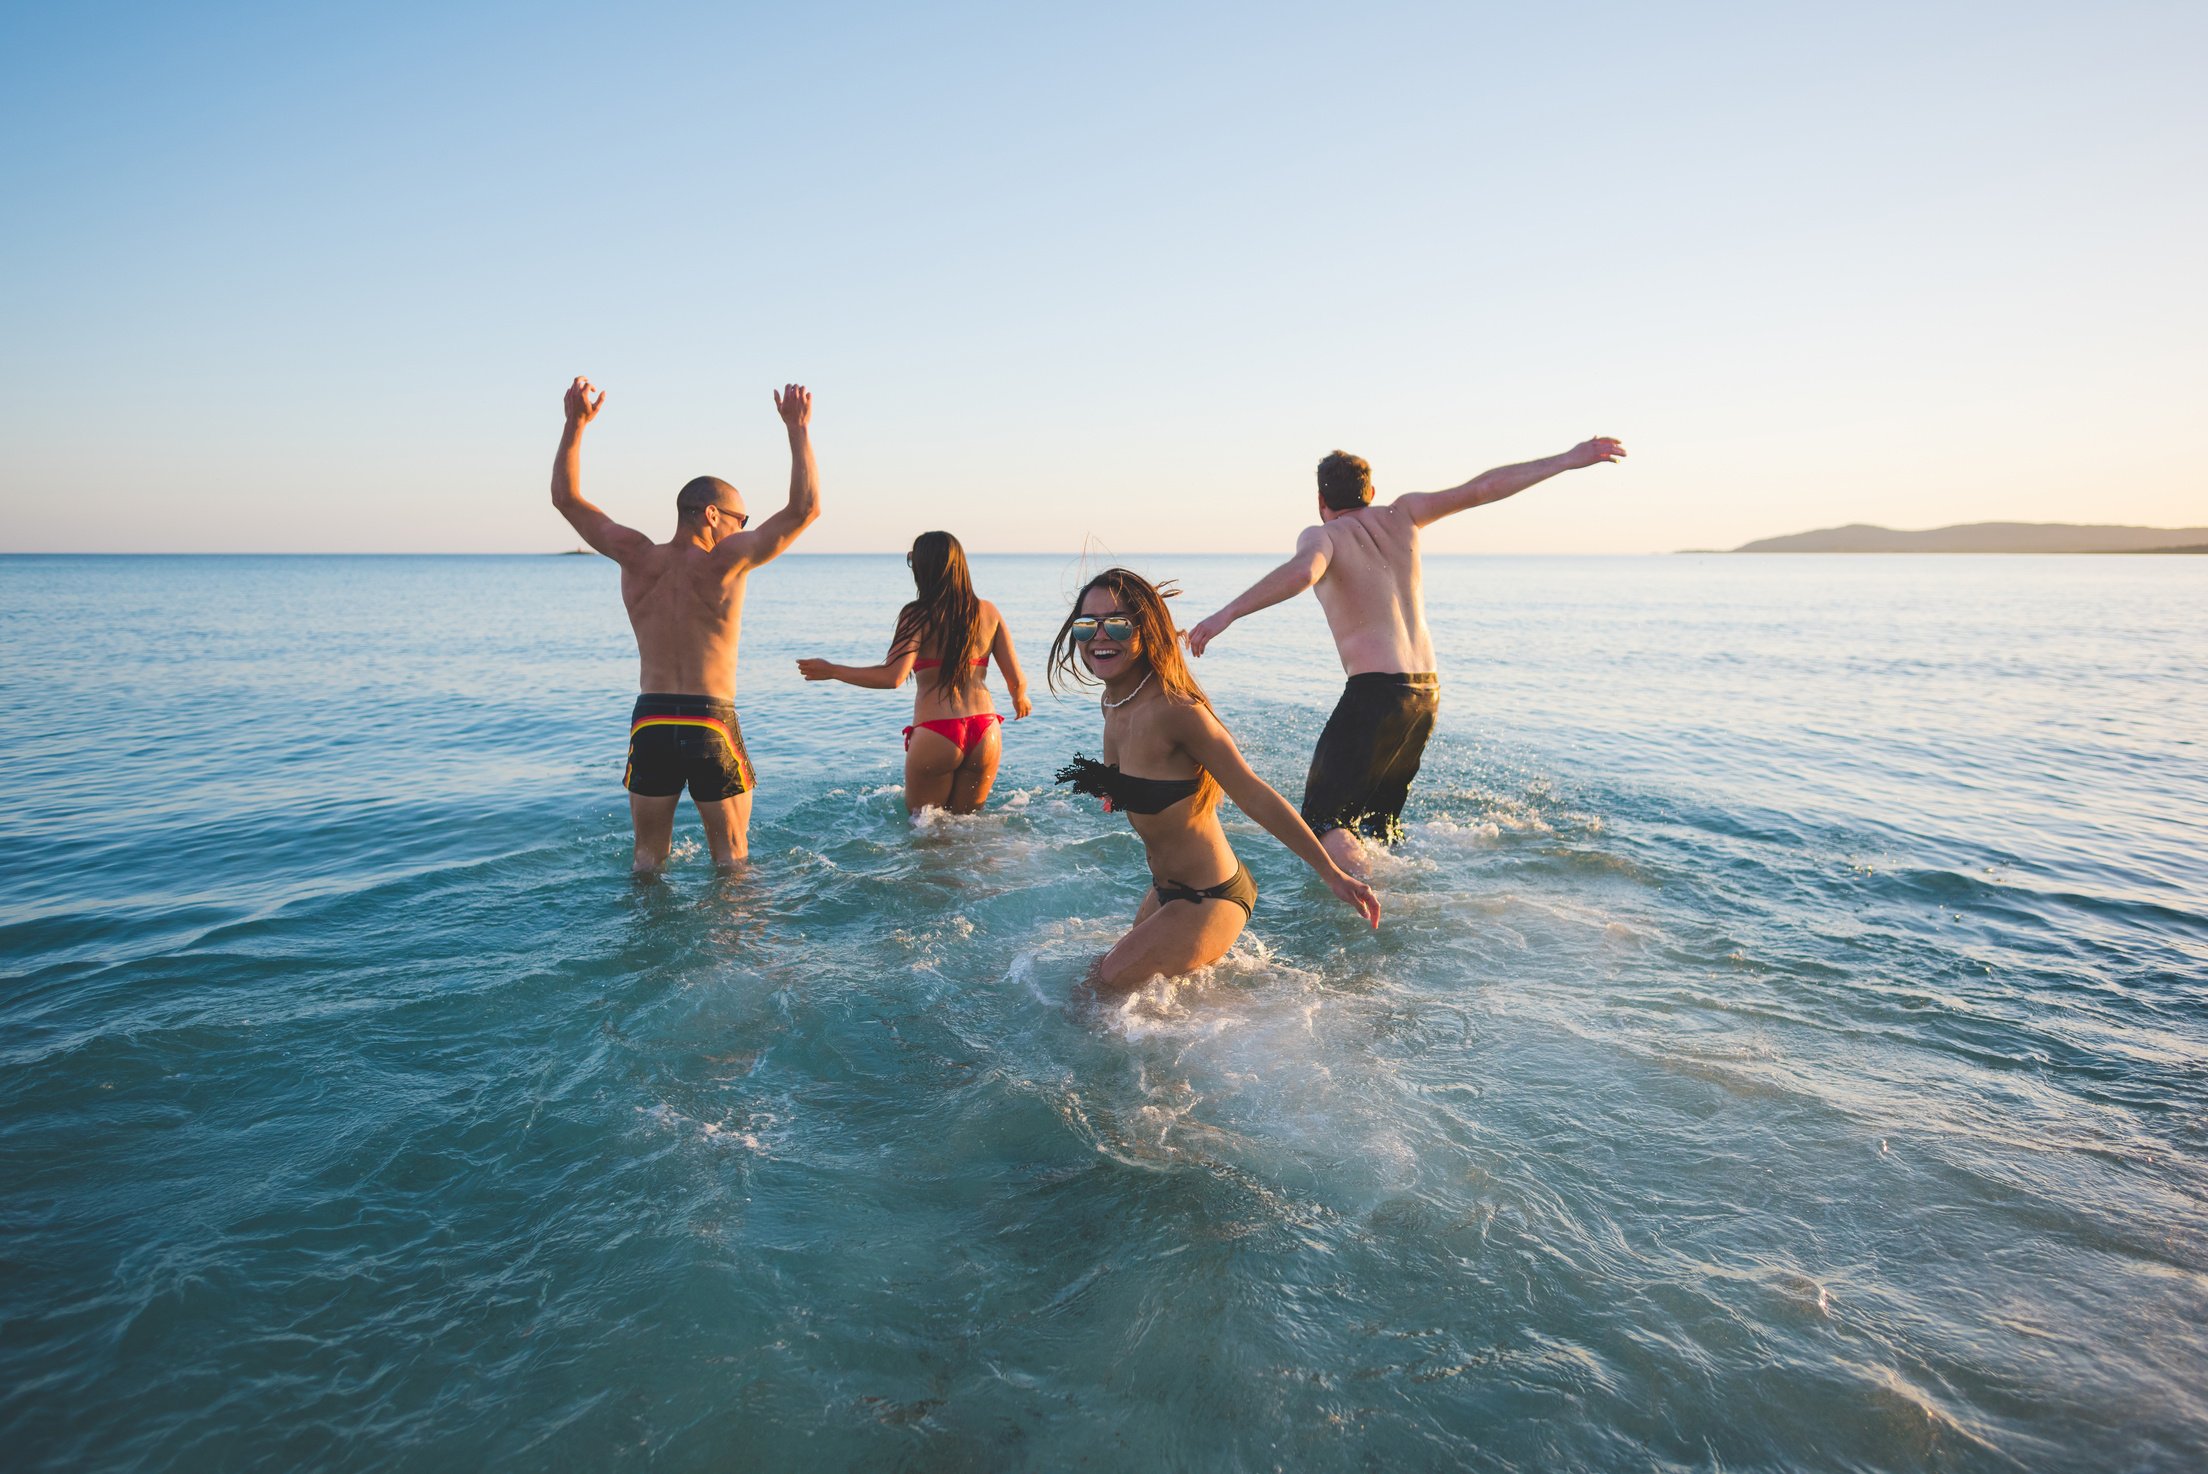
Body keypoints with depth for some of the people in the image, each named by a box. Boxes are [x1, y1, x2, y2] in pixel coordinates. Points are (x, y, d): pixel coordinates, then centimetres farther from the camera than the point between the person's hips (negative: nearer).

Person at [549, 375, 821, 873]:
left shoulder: (637, 558, 1)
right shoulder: (725, 561, -10)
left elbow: (566, 497, 12)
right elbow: (805, 507, -12)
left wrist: (576, 424, 13)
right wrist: (798, 430, -6)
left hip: (650, 723, 3)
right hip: (712, 725, -3)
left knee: (648, 855, 15)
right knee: (730, 855, 11)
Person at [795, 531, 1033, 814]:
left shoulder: (918, 615, -6)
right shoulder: (988, 612, 7)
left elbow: (892, 677, -17)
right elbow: (1016, 679, 7)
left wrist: (832, 671, -5)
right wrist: (1020, 700, 30)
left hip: (936, 735, -4)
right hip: (986, 734, 4)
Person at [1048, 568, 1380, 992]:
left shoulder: (1176, 711, -27)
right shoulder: (1114, 702, 0)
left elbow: (1255, 797, -23)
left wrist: (1332, 873, -20)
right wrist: (1104, 783, 1)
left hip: (1207, 902, -9)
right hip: (1166, 892, 9)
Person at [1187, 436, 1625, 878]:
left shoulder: (1322, 535, -2)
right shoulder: (1400, 516, 14)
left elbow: (1303, 571, -25)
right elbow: (1482, 488, 10)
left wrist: (1226, 614, -28)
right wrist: (1567, 460, 16)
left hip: (1374, 691, -7)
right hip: (1427, 691, 7)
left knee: (1320, 821, -7)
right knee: (1377, 824, 21)